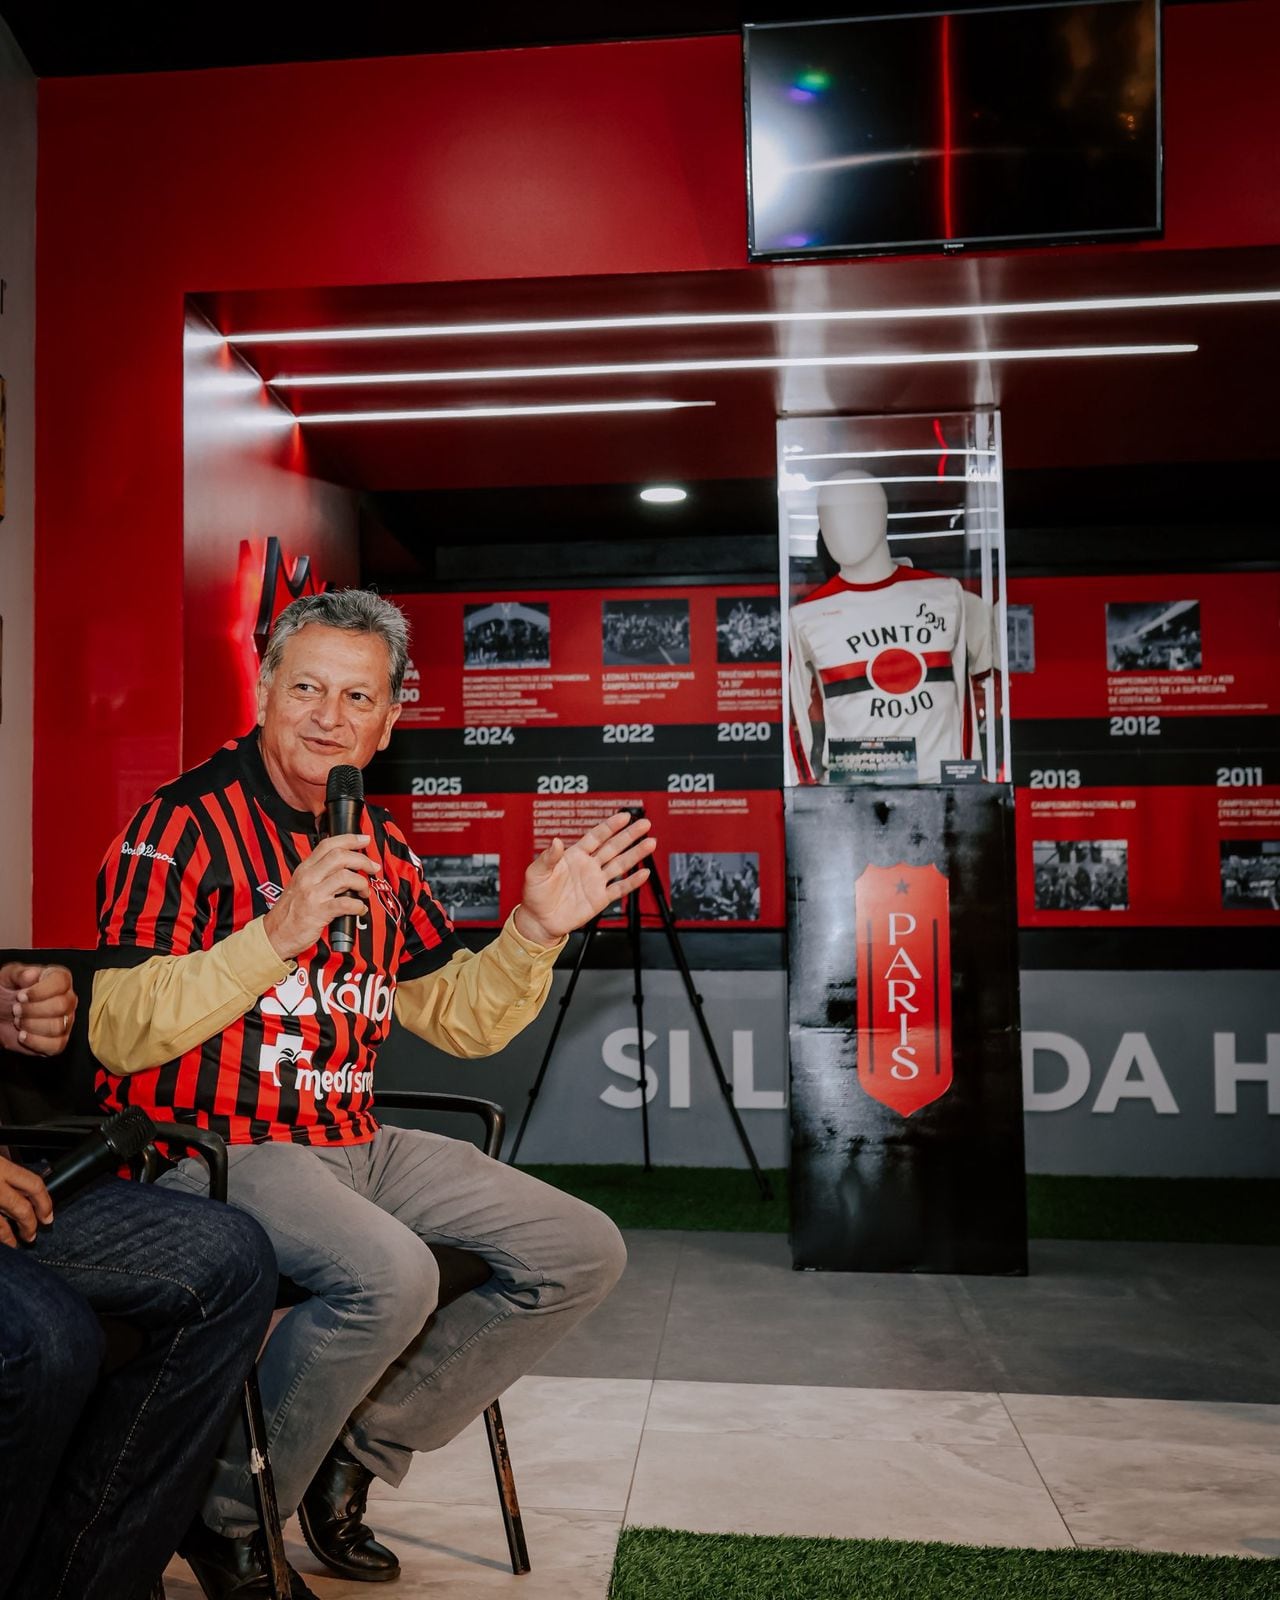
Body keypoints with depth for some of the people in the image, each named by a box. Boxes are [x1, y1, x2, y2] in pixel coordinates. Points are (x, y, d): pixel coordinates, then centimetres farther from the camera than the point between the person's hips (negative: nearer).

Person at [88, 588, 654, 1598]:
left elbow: (460, 1021, 13)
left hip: (354, 1143, 7)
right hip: (214, 1147, -7)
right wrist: (278, 935, -29)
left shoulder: (380, 845, 11)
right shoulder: (187, 822, -10)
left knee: (583, 1254, 0)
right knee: (390, 1272, -34)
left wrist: (537, 933, -2)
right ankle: (224, 1513, -4)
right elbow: (118, 1033, -21)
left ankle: (358, 1452, 11)